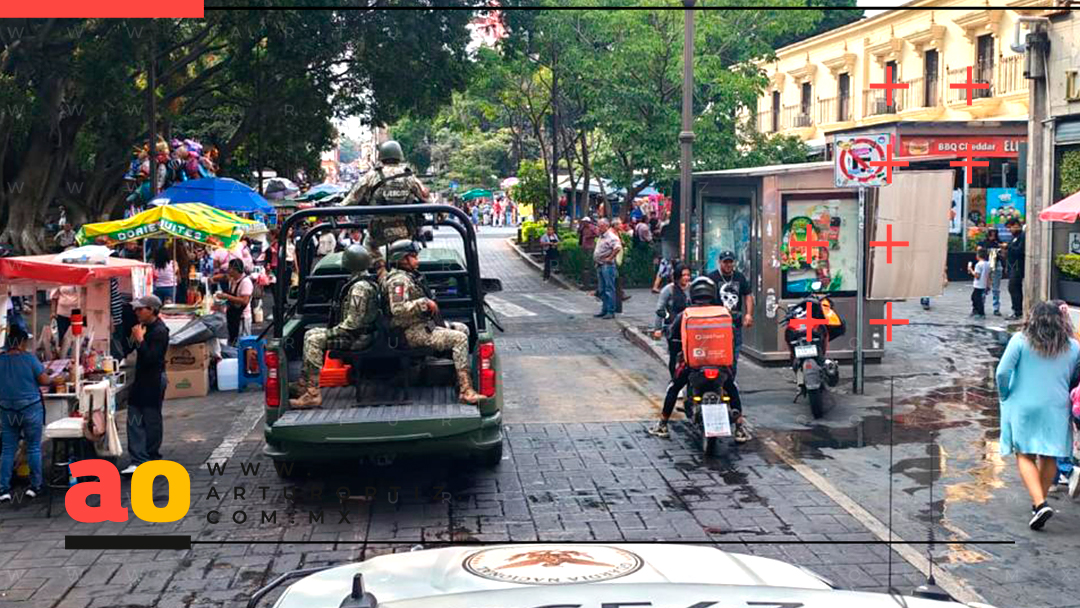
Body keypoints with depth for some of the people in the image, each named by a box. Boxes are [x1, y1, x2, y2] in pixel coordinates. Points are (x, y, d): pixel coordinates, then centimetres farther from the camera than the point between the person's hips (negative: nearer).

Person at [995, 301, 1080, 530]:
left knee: (1025, 455, 2)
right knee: (1049, 457, 15)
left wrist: (1005, 395, 5)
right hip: (1056, 408, 3)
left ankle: (1040, 503, -14)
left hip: (1024, 407, -3)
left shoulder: (1020, 340, -8)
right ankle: (1040, 501, 23)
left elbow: (1002, 372, -11)